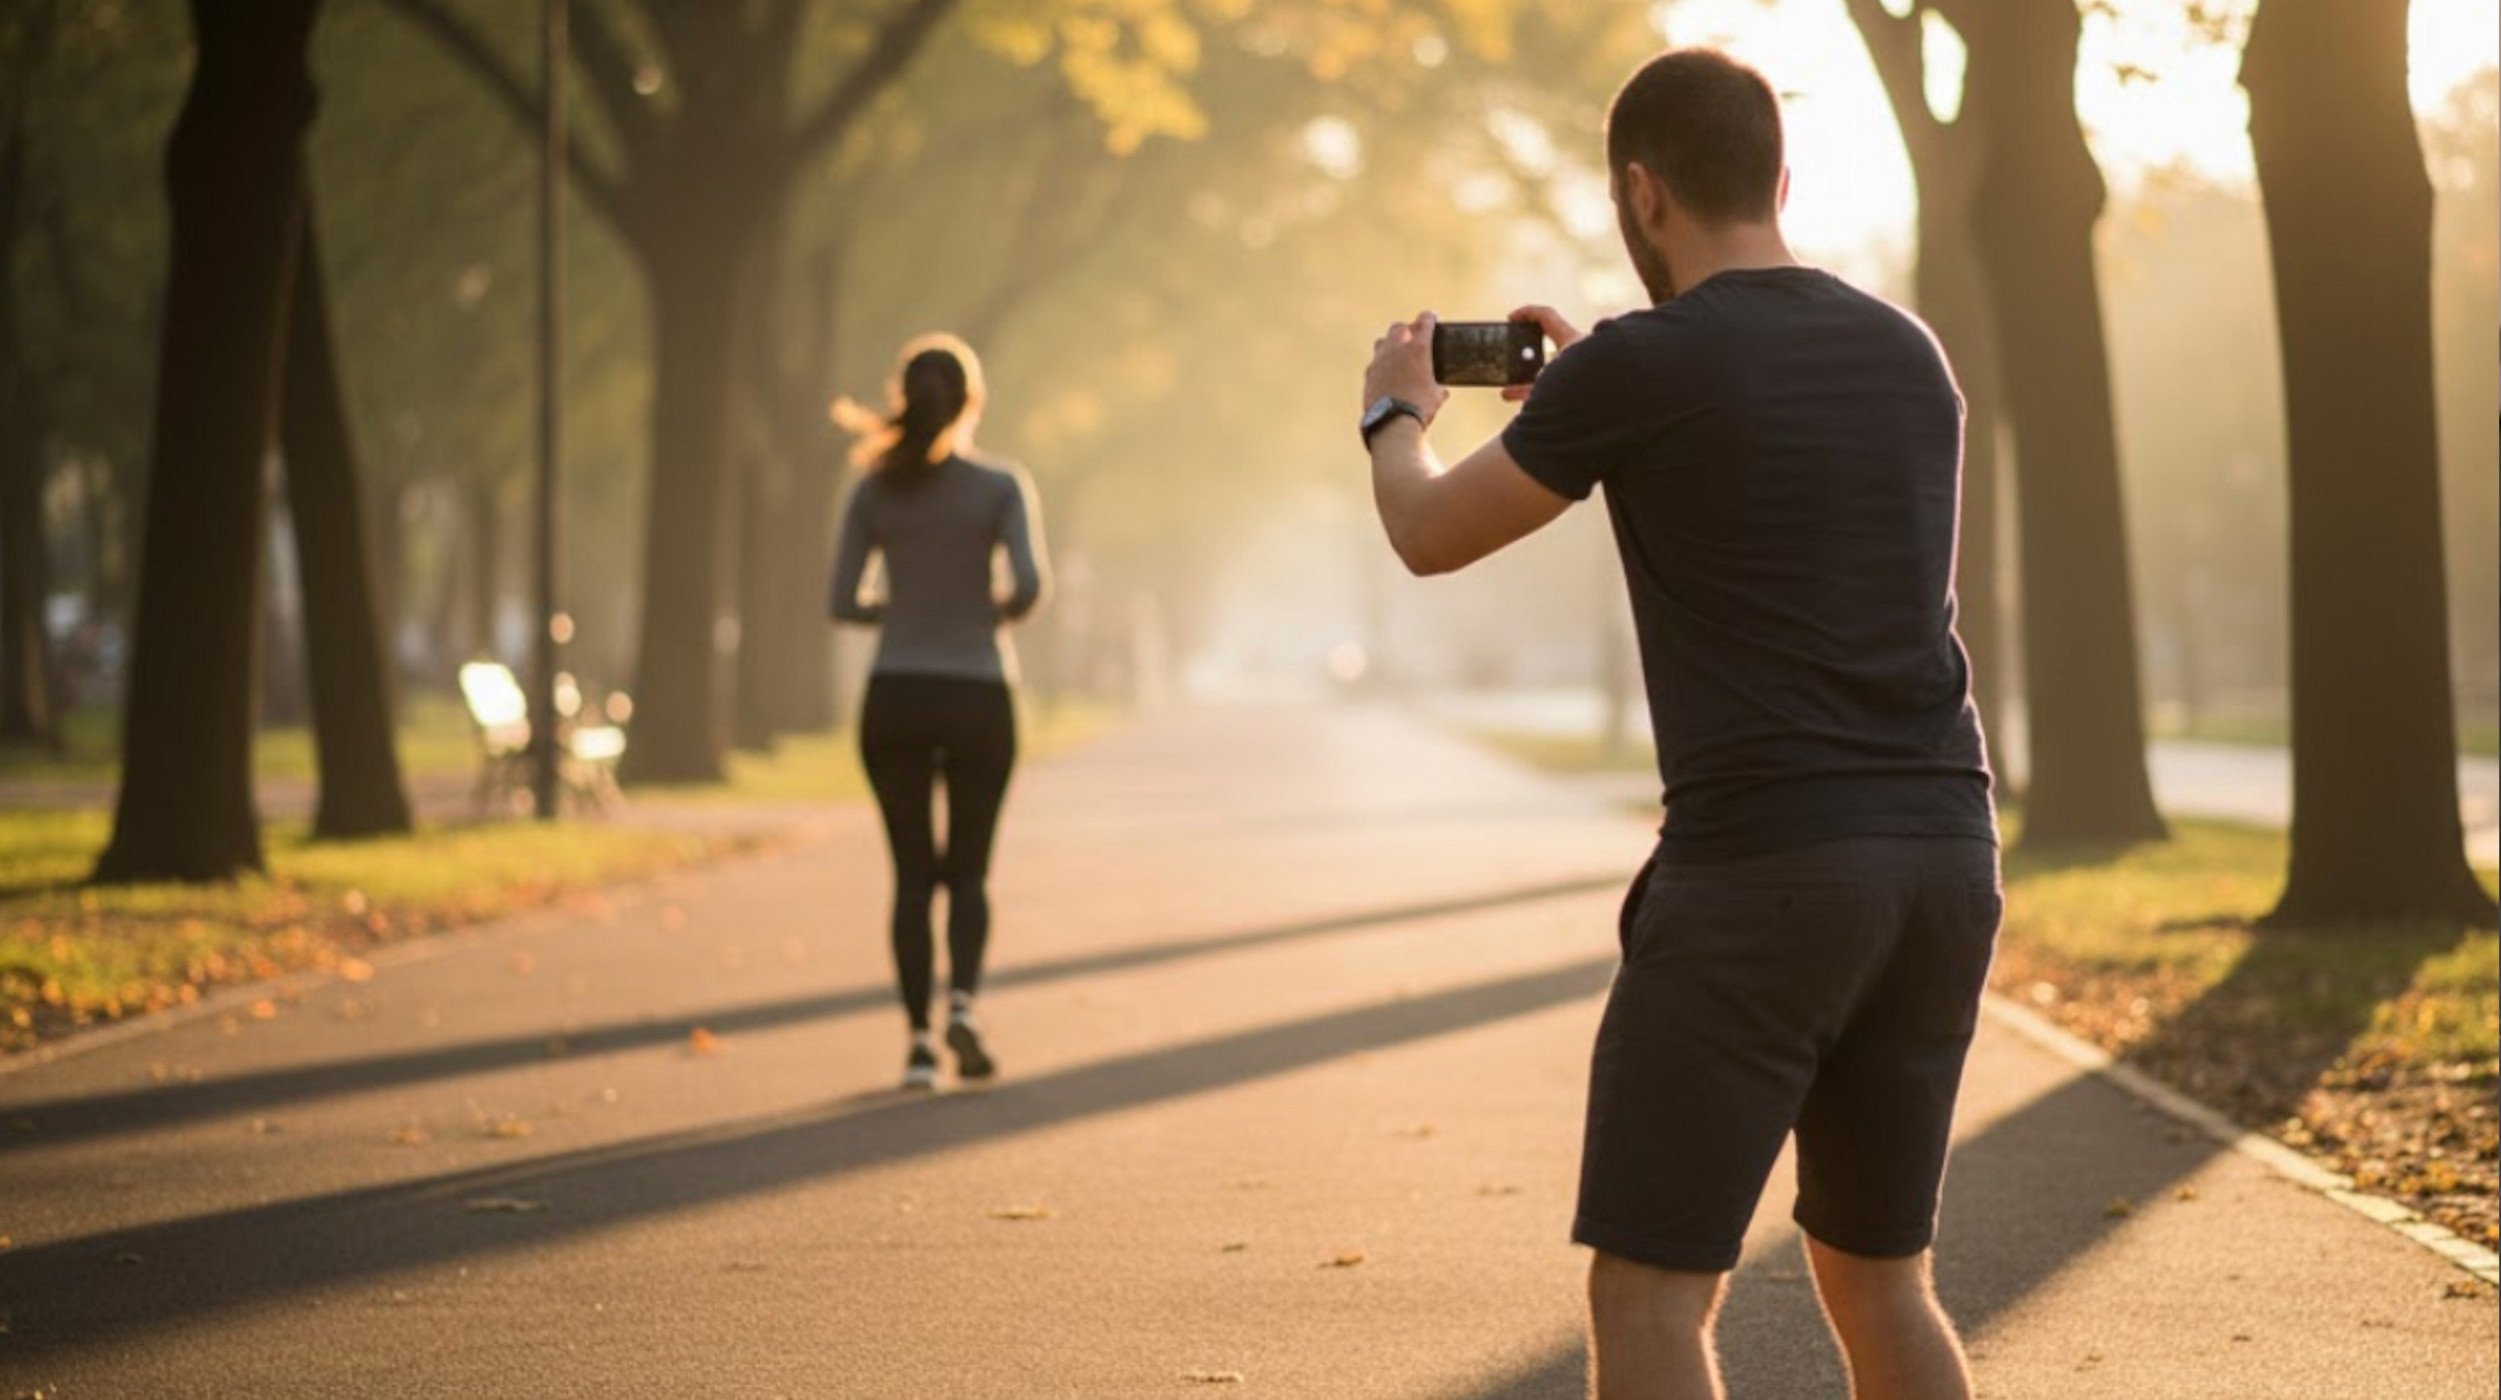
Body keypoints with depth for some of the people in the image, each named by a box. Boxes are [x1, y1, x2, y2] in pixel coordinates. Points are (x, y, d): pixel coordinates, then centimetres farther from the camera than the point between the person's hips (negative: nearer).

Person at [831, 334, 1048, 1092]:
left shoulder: (873, 493, 1)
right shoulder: (1002, 486, -5)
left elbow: (842, 603, 0)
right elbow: (1029, 583, -15)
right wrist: (1003, 613, 7)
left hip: (894, 699, 1)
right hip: (978, 696, -1)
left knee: (913, 874, 9)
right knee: (968, 870, 12)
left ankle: (920, 1039, 1)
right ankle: (962, 1001, -14)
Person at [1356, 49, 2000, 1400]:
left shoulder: (1640, 368, -8)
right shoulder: (1910, 355, 13)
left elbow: (1431, 534, 7)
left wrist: (1394, 413, 27)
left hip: (1761, 871, -7)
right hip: (1946, 851, 7)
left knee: (1648, 1286, 0)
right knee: (1879, 1275, 17)